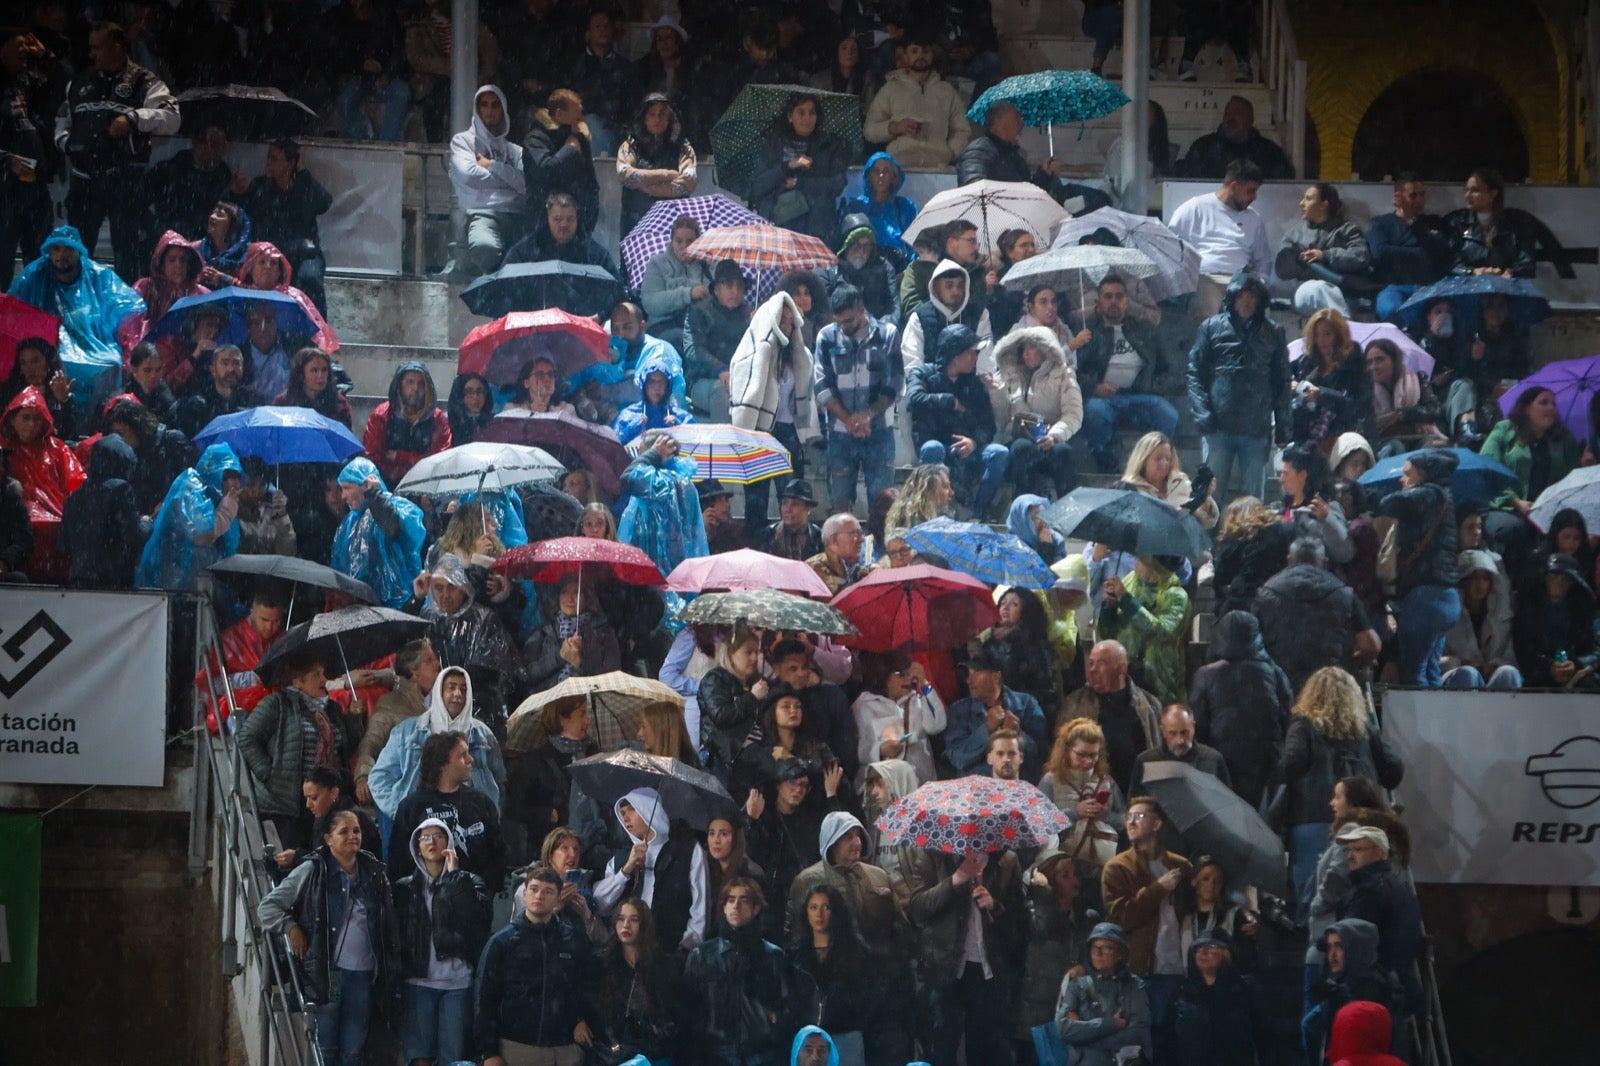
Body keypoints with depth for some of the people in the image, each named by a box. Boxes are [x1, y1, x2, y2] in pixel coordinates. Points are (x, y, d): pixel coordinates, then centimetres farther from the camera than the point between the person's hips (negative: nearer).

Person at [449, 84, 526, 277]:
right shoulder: (463, 141, 20)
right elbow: (468, 174, -1)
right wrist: (510, 179, 11)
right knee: (484, 247, -43)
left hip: (517, 217, 3)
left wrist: (492, 166, 6)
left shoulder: (515, 150, 30)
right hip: (483, 214, -3)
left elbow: (527, 184, 9)